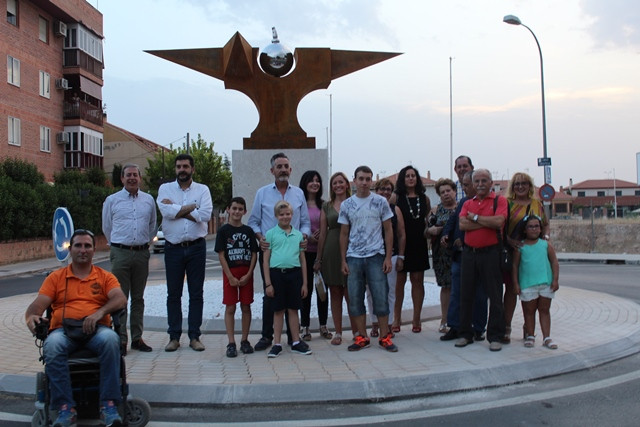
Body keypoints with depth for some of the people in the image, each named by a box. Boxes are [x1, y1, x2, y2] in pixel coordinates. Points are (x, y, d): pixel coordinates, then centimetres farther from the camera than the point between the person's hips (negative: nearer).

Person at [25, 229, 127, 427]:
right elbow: (38, 303, 8)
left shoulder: (105, 277, 17)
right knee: (52, 345, -35)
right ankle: (65, 409, -32)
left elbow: (120, 299, -1)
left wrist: (100, 312, -21)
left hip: (96, 329, -1)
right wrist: (31, 316, -17)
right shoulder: (56, 277, 20)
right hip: (63, 330, 1)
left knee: (110, 339, -35)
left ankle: (109, 406, -33)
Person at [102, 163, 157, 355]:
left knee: (138, 298, 9)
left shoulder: (149, 200, 9)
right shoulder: (112, 200, 3)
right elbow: (107, 227, 13)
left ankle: (137, 338, 16)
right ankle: (121, 339, 3)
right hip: (120, 253, -2)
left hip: (142, 253, 3)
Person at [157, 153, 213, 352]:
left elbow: (205, 215, -12)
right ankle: (174, 337, 15)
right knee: (173, 294, 6)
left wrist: (177, 210, -10)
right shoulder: (165, 189, 6)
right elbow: (167, 211, -13)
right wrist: (192, 206, -9)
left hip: (196, 247, 0)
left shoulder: (202, 190, 5)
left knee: (196, 293, 4)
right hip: (173, 247, 0)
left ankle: (194, 336, 12)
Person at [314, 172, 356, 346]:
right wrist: (318, 259, 8)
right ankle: (338, 332, 15)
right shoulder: (327, 206, 10)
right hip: (331, 252, 2)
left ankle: (356, 331, 7)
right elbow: (322, 233, 10)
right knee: (335, 294, 7)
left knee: (350, 294, -3)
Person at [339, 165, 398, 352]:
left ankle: (384, 337, 10)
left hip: (376, 256, -2)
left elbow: (388, 230, 3)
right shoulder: (346, 205, 6)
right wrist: (343, 260, 3)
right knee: (355, 299, 5)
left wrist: (388, 257, -4)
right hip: (353, 258, 2)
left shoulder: (380, 202, 1)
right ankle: (362, 337, 16)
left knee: (380, 297, 0)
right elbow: (344, 234, 9)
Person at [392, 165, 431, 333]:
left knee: (417, 280, 6)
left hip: (419, 244, 3)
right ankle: (396, 318, 12)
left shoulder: (424, 199, 9)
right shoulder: (396, 198, 0)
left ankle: (416, 318, 15)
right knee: (399, 280, 2)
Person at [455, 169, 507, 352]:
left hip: (491, 252, -4)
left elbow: (499, 222, -17)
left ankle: (495, 336, 9)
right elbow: (462, 225, -4)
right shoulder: (468, 204, 13)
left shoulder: (499, 200, 1)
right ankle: (465, 334, 19)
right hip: (469, 252, 4)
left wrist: (475, 217, -6)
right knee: (466, 294, 8)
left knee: (495, 295, 0)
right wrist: (488, 223, -11)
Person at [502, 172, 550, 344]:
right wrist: (509, 240, -19)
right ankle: (506, 328, 5)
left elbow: (546, 224, 20)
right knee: (511, 289, -1)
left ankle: (528, 327, 20)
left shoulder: (537, 204, 12)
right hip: (512, 252, -3)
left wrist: (545, 236, 1)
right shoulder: (507, 203, 1)